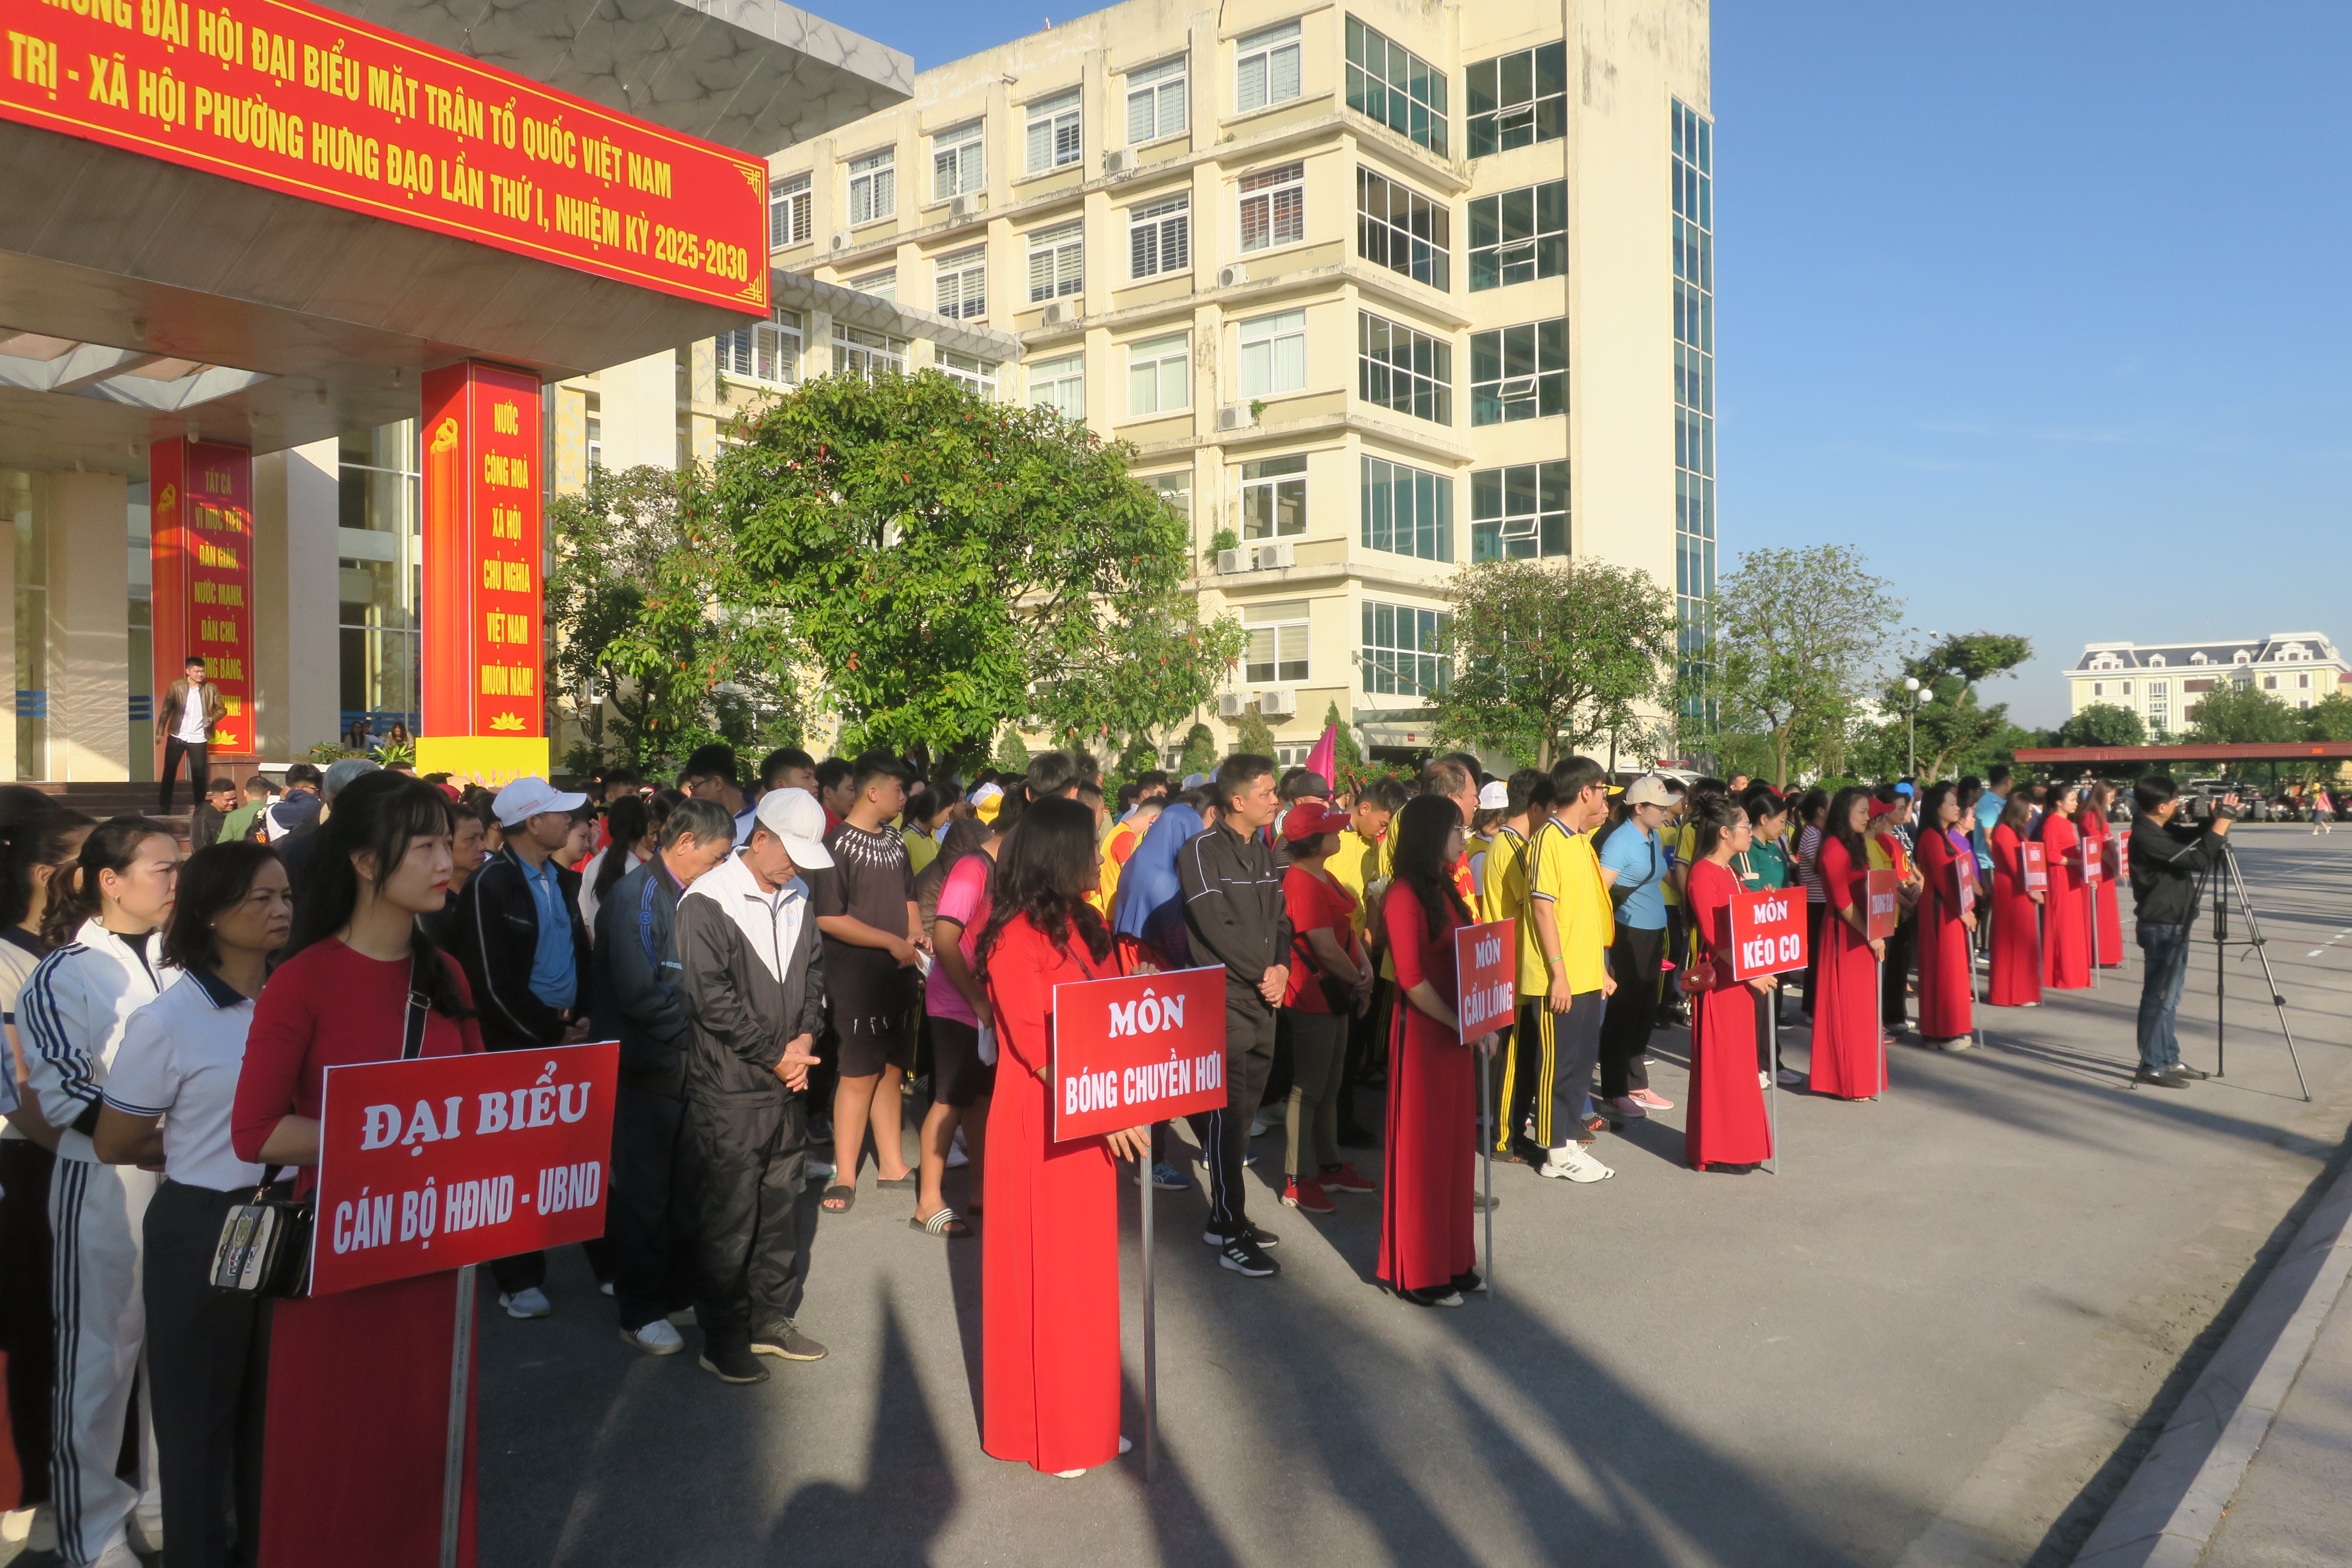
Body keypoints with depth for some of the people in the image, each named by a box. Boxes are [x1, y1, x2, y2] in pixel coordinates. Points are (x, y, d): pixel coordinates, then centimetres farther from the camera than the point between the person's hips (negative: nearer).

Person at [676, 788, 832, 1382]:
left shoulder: (796, 896, 9)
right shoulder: (708, 900, -12)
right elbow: (712, 996, -16)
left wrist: (805, 1038, -3)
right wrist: (775, 1056, -13)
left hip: (788, 1084, 6)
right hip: (729, 1088, -6)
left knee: (781, 1202, 14)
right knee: (729, 1214, 2)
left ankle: (771, 1319, 28)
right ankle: (722, 1339, 17)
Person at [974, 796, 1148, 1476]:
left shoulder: (1080, 925, 7)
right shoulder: (1015, 939, -17)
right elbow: (1037, 1048, -21)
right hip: (1038, 1127, -8)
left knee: (1086, 1269, 16)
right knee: (1042, 1273, 6)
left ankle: (1084, 1417, 30)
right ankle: (1041, 1431, 21)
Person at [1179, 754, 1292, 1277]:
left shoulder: (1264, 851, 14)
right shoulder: (1203, 850, -11)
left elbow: (1279, 919, 14)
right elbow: (1217, 927, -18)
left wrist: (1282, 968, -5)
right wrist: (1263, 974, -10)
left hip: (1264, 1001, 7)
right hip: (1223, 1003, -7)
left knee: (1242, 1113, 13)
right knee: (1227, 1117, -5)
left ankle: (1225, 1215, 25)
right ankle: (1231, 1236, 1)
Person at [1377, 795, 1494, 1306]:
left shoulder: (1446, 890, 12)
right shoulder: (1405, 896, -14)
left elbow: (1464, 960, 13)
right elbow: (1411, 978, -18)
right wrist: (1460, 1025, -16)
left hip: (1457, 1030, 8)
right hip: (1422, 1031, -8)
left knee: (1455, 1143, 14)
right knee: (1421, 1147, 1)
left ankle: (1451, 1260, 26)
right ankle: (1416, 1273, 13)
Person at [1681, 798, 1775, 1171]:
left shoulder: (1730, 873, 15)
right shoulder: (1703, 874, -15)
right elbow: (1713, 937, -20)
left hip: (1742, 978, 9)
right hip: (1717, 980, -9)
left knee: (1739, 1064, 14)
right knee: (1718, 1064, -3)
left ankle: (1737, 1144, 23)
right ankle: (1715, 1151, 6)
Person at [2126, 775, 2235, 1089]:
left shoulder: (2161, 830, 8)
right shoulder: (2146, 837, -22)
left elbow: (2194, 840, 16)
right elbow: (2198, 860, -25)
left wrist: (2216, 822, -3)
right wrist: (2220, 825, -18)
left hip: (2174, 924, 10)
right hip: (2161, 927, -10)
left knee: (2169, 996, 15)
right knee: (2159, 997, -4)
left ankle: (2169, 1060, 23)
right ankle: (2152, 1066, 1)